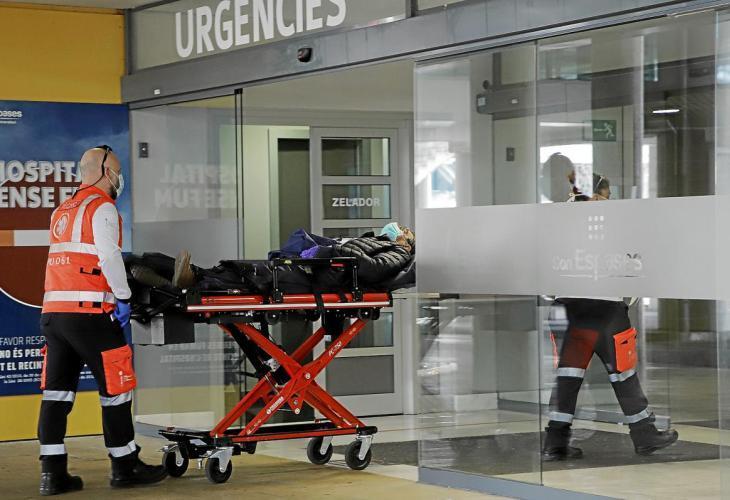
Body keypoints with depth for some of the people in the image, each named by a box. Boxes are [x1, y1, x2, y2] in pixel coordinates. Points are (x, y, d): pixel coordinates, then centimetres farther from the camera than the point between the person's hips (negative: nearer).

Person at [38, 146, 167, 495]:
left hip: (52, 310, 8)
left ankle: (52, 473, 5)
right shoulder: (102, 208, -4)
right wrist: (123, 296, -8)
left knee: (57, 391, 6)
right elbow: (108, 255, -16)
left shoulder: (62, 211, 21)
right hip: (89, 313, -8)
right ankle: (125, 467, 7)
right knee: (115, 387, 2)